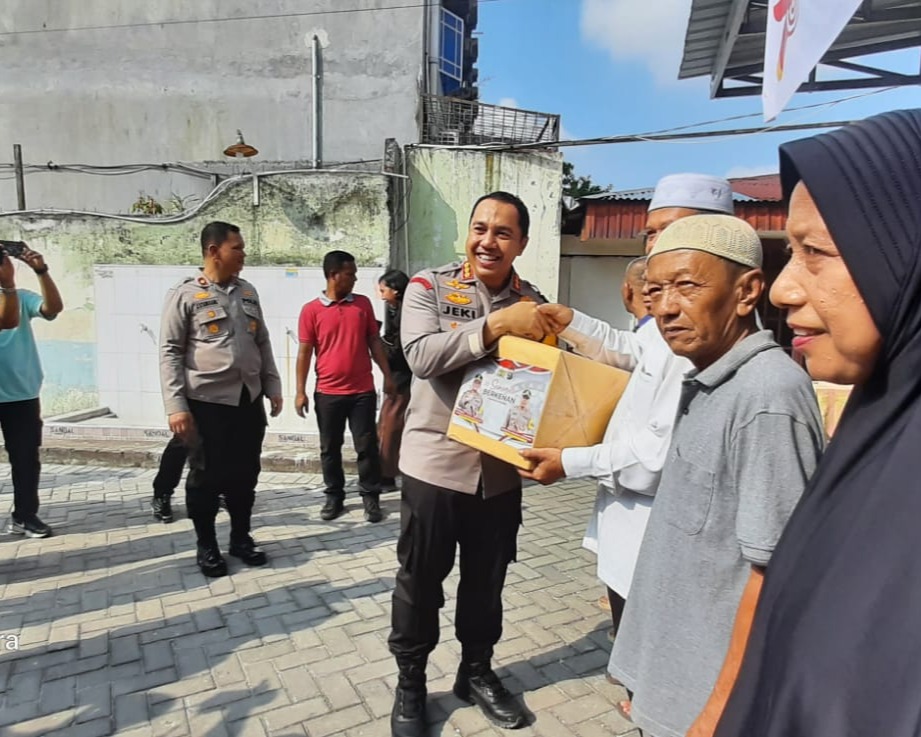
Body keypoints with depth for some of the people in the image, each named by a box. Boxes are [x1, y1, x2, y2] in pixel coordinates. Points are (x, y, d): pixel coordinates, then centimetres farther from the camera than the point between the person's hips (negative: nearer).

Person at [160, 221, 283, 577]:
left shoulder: (248, 292, 12)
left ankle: (241, 537, 29)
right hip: (207, 402, -5)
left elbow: (262, 343, 16)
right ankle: (206, 545, 23)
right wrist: (176, 405, -14)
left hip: (249, 399, 5)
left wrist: (273, 387, 11)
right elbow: (170, 352, -8)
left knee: (245, 473, 12)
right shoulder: (185, 294, -5)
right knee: (207, 476, 6)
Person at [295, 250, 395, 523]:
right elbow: (305, 352, 0)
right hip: (328, 393, -1)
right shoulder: (311, 310, -2)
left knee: (367, 446, 4)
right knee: (330, 448, 9)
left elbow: (374, 341, 10)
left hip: (363, 391, 1)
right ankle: (334, 496, 24)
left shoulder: (363, 303, 6)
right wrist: (300, 391, -3)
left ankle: (371, 497, 17)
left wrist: (387, 375, 5)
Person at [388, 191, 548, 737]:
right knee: (421, 582, 12)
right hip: (435, 462, -3)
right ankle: (411, 684, 35)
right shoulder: (429, 287, -6)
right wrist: (497, 324, -28)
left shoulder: (533, 304, 3)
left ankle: (477, 671, 42)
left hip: (501, 469, 3)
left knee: (487, 580, 19)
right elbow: (422, 356, -22)